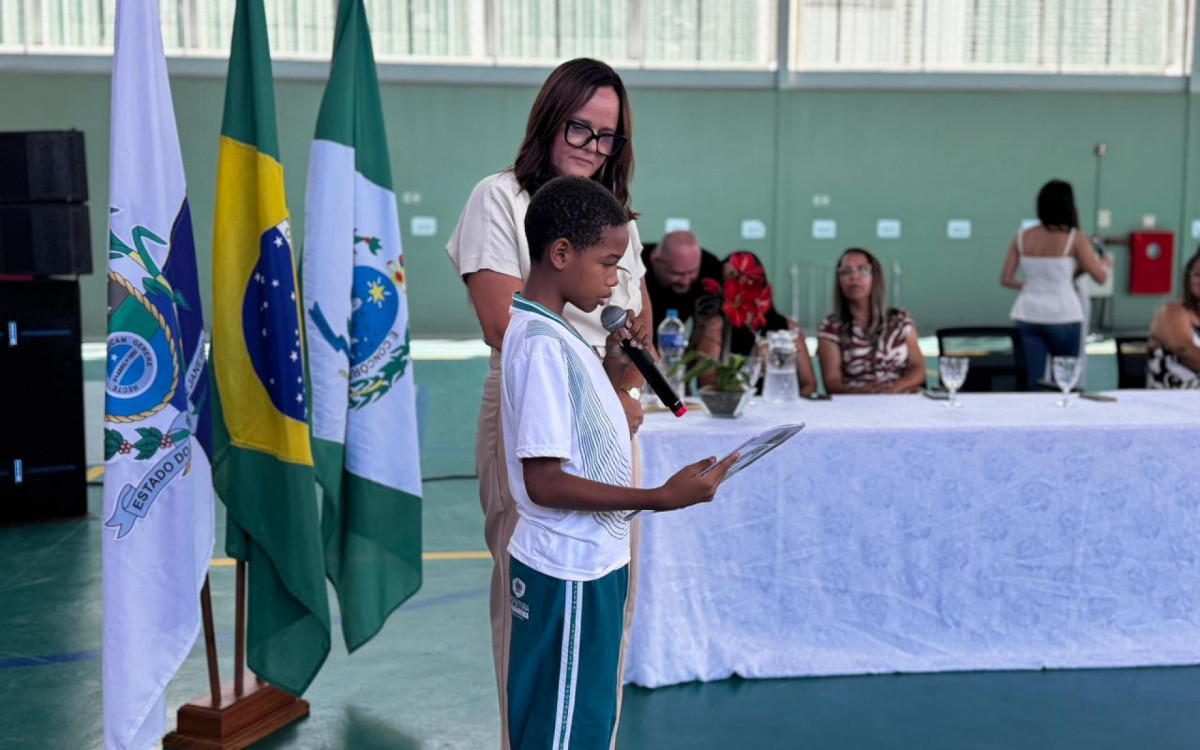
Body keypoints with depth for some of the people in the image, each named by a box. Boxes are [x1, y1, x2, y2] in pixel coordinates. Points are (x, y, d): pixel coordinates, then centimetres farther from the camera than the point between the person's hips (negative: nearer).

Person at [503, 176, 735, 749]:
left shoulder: (549, 330, 8)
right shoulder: (542, 344, -21)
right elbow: (544, 482, -24)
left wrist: (615, 366, 5)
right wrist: (660, 498, -24)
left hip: (584, 560, 10)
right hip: (571, 571, -10)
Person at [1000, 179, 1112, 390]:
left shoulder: (1022, 238, 2)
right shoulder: (1074, 238, -7)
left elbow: (1006, 279, 5)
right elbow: (1100, 277, -6)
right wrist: (1105, 263, 16)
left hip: (1028, 316, 3)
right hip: (1063, 316, -3)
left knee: (1032, 380, 2)